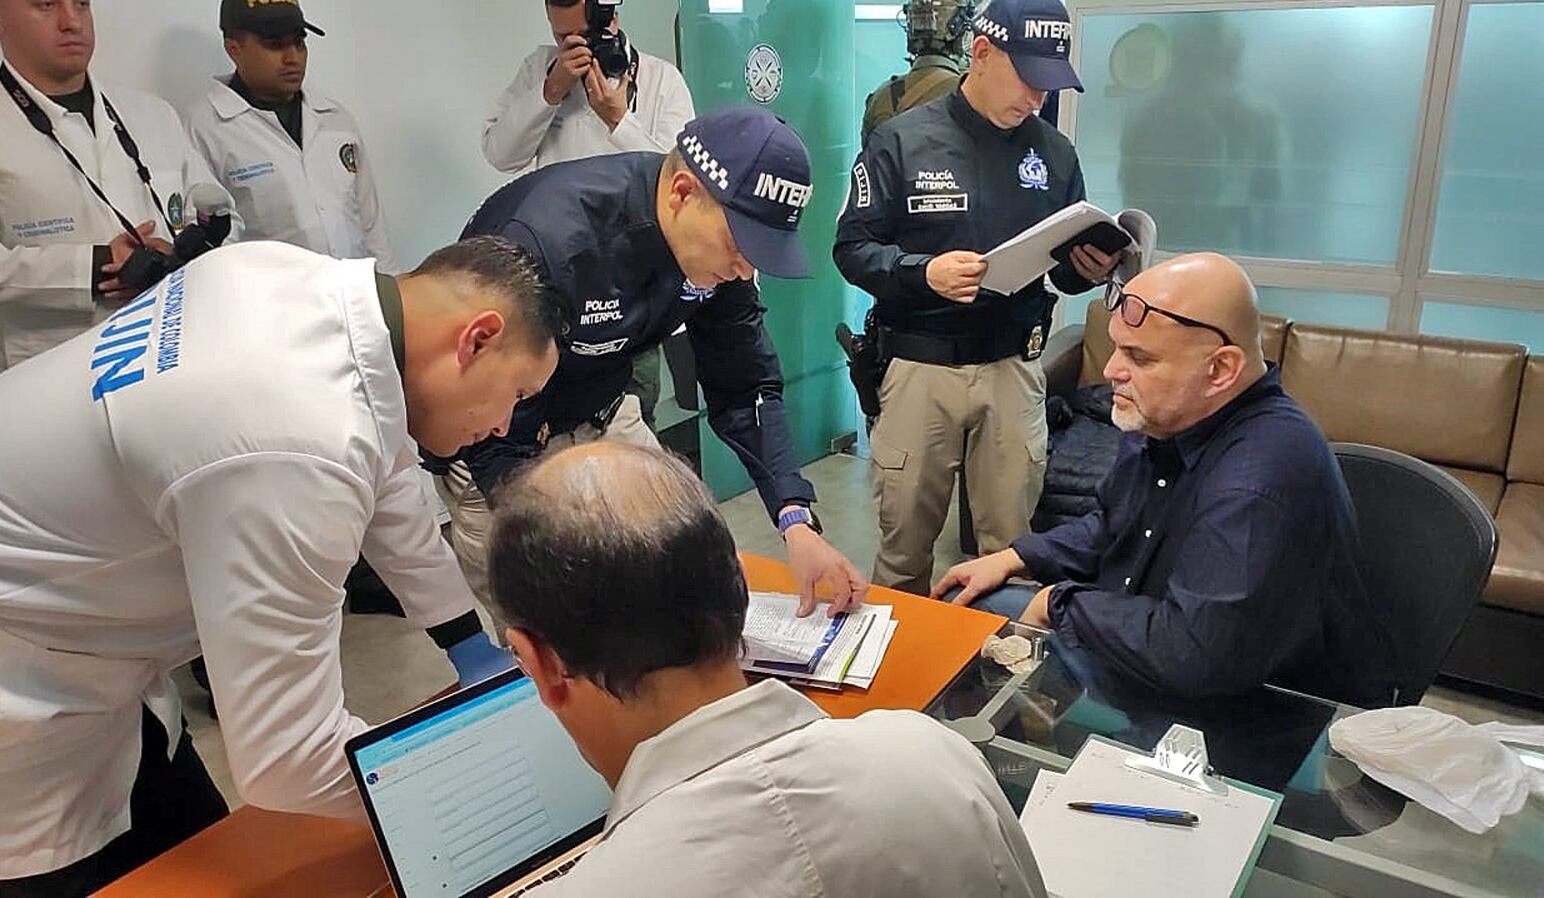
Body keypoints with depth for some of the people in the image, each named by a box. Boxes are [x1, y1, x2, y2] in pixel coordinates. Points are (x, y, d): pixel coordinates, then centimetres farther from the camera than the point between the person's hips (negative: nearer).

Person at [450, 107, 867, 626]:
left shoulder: (719, 236, -15)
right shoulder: (548, 239, -36)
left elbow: (744, 387, -9)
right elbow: (497, 438, -32)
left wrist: (797, 520, -20)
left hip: (598, 418, 6)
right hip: (488, 445, -5)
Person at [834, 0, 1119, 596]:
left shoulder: (1052, 152, 8)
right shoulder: (902, 140, -3)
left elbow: (1064, 265, 15)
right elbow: (852, 247, -4)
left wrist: (1088, 269, -9)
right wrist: (923, 273, -22)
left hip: (1014, 367, 3)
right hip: (920, 366, -2)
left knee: (1012, 541, 9)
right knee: (905, 540, 6)